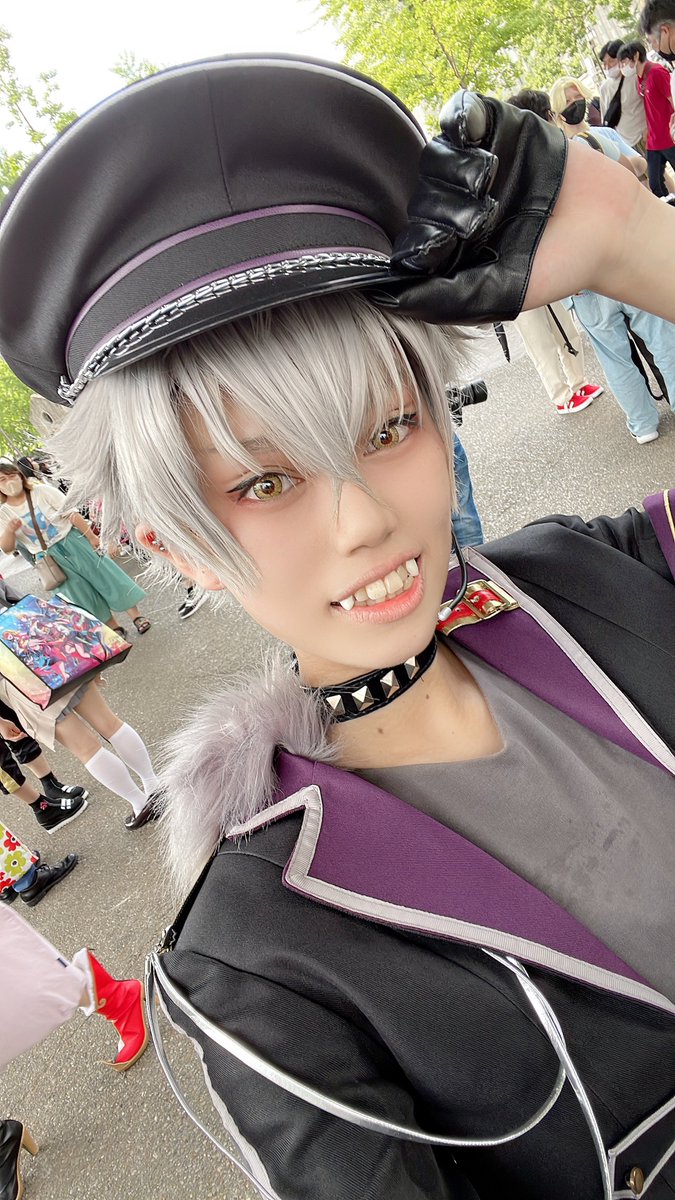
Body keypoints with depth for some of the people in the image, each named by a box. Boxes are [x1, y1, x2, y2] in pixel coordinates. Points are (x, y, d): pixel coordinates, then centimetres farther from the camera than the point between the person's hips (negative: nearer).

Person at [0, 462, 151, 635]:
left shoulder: (42, 491, -8)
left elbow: (71, 513, -9)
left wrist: (91, 536, -13)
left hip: (72, 541, -2)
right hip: (49, 557, 2)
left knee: (103, 575, -1)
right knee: (81, 594, 5)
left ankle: (136, 616, 9)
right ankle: (114, 627, 17)